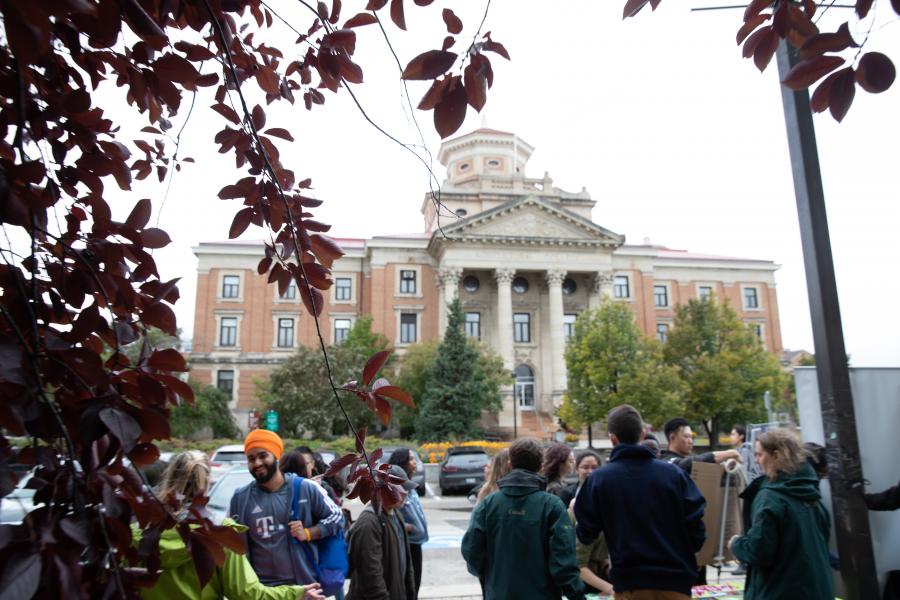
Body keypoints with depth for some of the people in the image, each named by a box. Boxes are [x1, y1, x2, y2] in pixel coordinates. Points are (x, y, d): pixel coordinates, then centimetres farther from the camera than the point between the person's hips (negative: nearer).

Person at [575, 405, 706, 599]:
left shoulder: (598, 479, -8)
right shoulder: (674, 474, -5)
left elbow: (586, 534, 0)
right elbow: (695, 528, -3)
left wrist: (576, 508, 21)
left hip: (630, 583, -1)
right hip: (675, 579, 1)